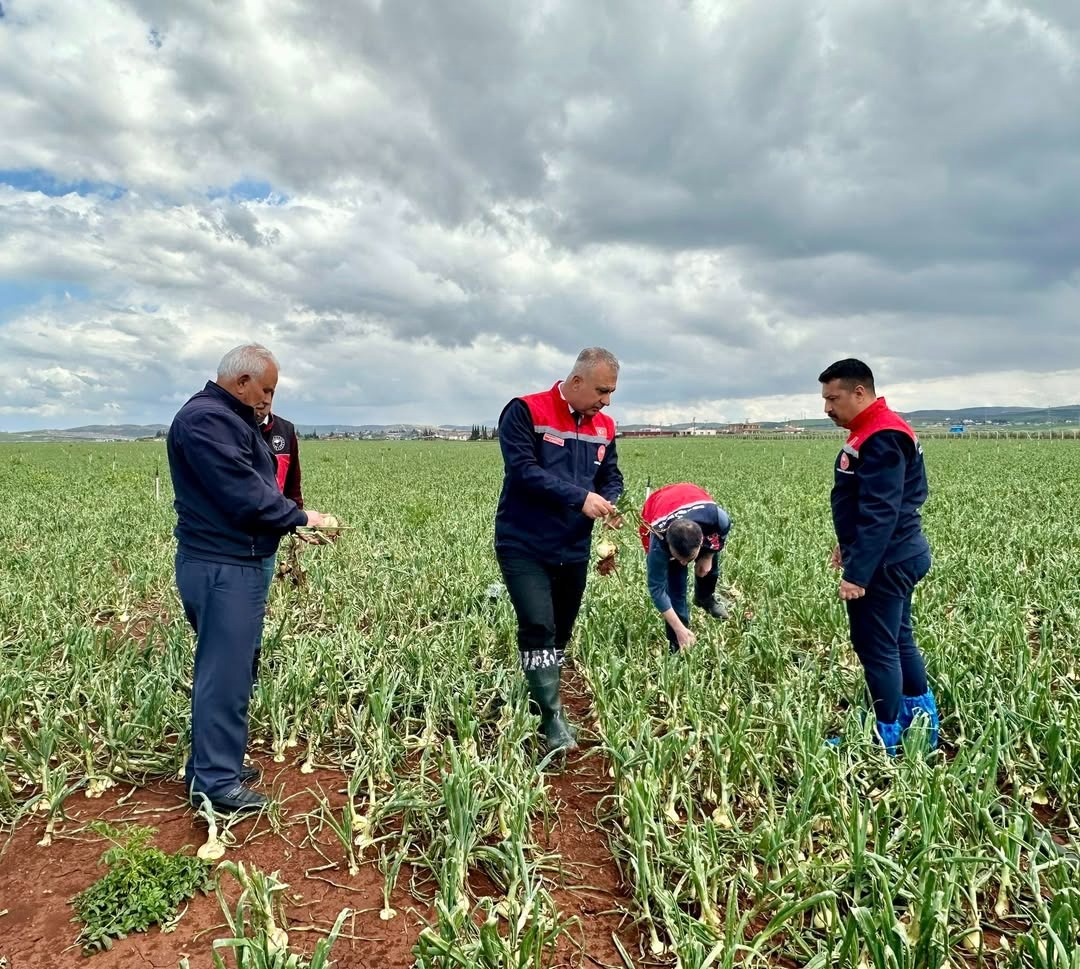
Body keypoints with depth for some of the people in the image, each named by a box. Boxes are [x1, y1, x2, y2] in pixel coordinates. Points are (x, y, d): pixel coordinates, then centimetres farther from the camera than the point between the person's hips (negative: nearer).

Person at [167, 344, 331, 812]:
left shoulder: (228, 418, 17)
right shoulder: (205, 418, -17)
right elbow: (244, 495, -22)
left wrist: (293, 523, 7)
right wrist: (300, 517, -10)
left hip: (234, 565, 11)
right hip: (221, 568, -11)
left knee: (223, 669, 17)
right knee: (225, 673, -4)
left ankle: (211, 762, 28)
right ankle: (215, 782, 7)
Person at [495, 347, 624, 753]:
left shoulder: (605, 428, 8)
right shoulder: (525, 412, -11)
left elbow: (612, 477, 13)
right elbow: (523, 470, -21)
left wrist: (609, 503, -11)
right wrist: (580, 498, -25)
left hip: (573, 551, 6)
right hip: (524, 547, -6)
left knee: (560, 634, 13)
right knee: (538, 628, -16)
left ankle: (537, 701, 30)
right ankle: (552, 719, -6)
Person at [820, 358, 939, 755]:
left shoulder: (880, 439, -22)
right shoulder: (877, 431, 12)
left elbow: (880, 513, -27)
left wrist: (857, 573, -28)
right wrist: (848, 545, 24)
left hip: (883, 564, -11)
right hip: (895, 558, 11)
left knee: (876, 648, -1)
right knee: (898, 640, 19)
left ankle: (888, 740, 12)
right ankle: (922, 723, 32)